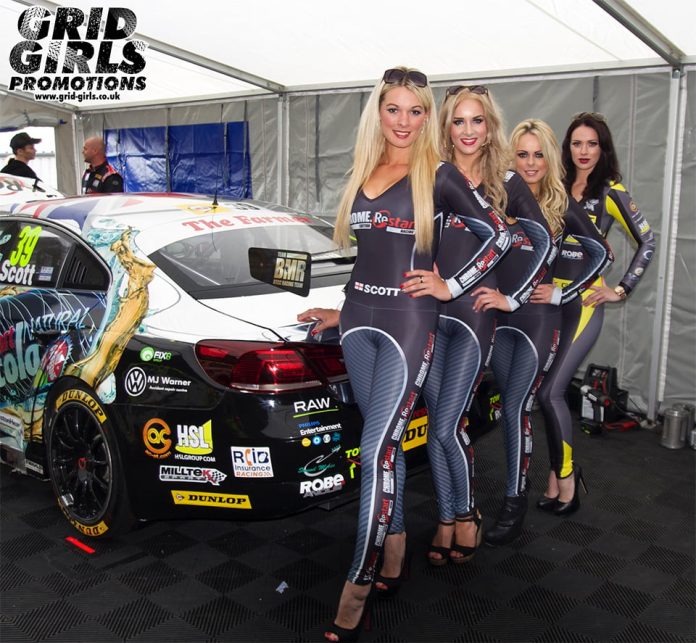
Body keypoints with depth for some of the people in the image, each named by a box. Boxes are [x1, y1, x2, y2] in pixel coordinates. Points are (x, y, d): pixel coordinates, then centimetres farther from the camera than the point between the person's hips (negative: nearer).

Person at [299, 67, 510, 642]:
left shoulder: (438, 175, -3)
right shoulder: (362, 174, 14)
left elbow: (500, 233, -1)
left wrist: (450, 286, -5)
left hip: (408, 323, -5)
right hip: (359, 319, 6)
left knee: (376, 452, -10)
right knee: (386, 443, 13)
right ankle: (394, 556, 28)